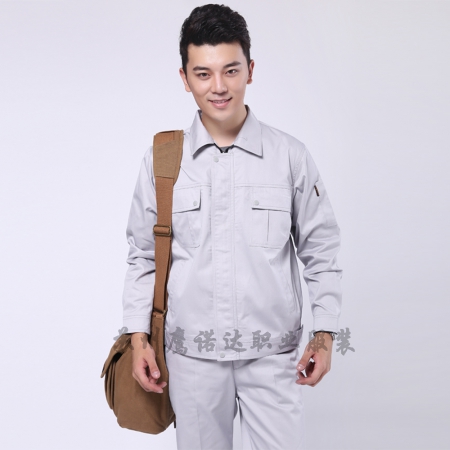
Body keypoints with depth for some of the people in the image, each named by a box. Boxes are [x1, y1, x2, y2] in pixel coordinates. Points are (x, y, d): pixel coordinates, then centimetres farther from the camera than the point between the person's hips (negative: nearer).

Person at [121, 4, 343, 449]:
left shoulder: (290, 155, -4)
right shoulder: (161, 160, -1)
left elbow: (321, 251, 3)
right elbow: (143, 257, 6)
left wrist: (324, 335, 0)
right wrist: (139, 338, 3)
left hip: (273, 352, 0)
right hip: (191, 353, 1)